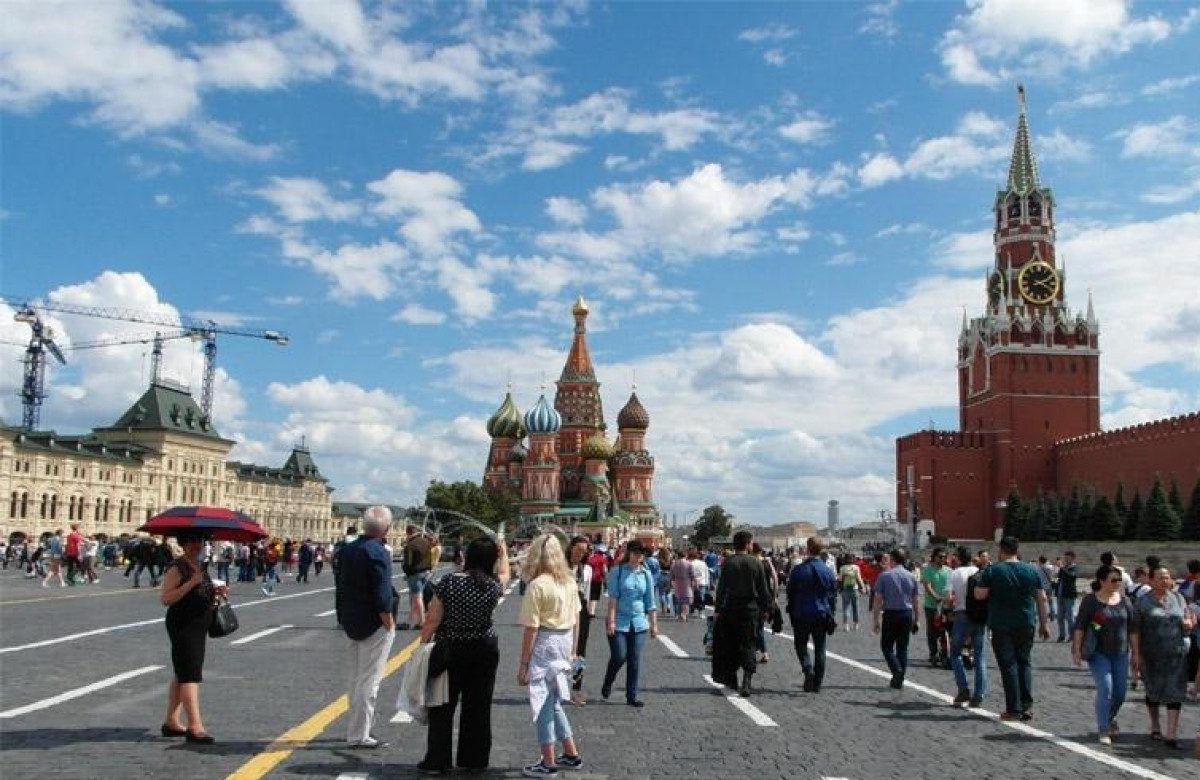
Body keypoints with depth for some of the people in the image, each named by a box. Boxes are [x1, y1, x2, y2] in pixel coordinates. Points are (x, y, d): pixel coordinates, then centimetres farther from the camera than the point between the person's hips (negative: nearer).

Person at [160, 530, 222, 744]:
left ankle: (171, 721, 23)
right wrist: (191, 582, -27)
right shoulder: (177, 567, -12)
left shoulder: (200, 566, 14)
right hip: (182, 626, -9)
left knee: (181, 674, 14)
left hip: (198, 626, 9)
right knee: (190, 675, -13)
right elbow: (165, 598, -21)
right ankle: (195, 726, -16)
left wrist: (215, 592, 6)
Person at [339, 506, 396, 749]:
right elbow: (382, 596, -22)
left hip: (352, 622, 8)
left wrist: (346, 618, 19)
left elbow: (343, 587, 12)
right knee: (369, 680, -1)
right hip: (374, 624, -8)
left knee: (354, 678, 17)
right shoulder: (378, 553, -20)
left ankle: (357, 728, 29)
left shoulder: (348, 549, 5)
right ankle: (359, 735, 4)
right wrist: (389, 624, -13)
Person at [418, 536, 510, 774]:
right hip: (485, 651, 2)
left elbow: (432, 620, -12)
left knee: (442, 707, 9)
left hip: (449, 651, -2)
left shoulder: (449, 582, -14)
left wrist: (423, 645, -1)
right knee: (478, 706, 11)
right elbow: (504, 573, 18)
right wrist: (503, 552, 33)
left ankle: (438, 760, 14)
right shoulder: (494, 586, -8)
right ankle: (475, 760, 17)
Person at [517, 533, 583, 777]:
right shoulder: (570, 582, 5)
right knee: (553, 701, 21)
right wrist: (572, 651, 21)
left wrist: (523, 664, -9)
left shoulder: (536, 585, -16)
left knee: (543, 704, 6)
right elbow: (576, 620, 11)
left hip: (545, 644, -7)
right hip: (564, 642, 7)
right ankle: (571, 754, 27)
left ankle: (548, 764, 15)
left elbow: (531, 629, -15)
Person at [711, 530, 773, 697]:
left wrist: (717, 609, -3)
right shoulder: (755, 563, -2)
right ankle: (746, 682, -9)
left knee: (730, 645, 13)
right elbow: (763, 589, 1)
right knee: (747, 645, 4)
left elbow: (721, 587, -7)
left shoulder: (727, 562, -6)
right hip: (751, 608, 0)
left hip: (731, 608, 0)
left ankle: (731, 680, 21)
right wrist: (765, 608, 12)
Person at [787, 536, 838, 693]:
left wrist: (791, 612, 10)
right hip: (821, 615, 2)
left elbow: (790, 593, -2)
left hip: (801, 615, -2)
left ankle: (808, 668, -12)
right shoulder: (828, 571, -4)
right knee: (820, 649, 10)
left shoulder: (797, 570, -9)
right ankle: (817, 684, 13)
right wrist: (830, 614, 13)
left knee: (800, 644, 14)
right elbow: (833, 595, 3)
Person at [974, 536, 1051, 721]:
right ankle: (1027, 705, 9)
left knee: (1008, 664, 2)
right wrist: (1044, 624, 13)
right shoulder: (1032, 570, 4)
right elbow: (1042, 599, 6)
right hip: (1026, 624, 3)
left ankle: (1013, 709, 1)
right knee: (1024, 662, 15)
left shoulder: (992, 570, -6)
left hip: (1001, 625, -3)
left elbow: (979, 595, -8)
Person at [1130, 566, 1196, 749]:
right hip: (1151, 656, -2)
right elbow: (1135, 630, -6)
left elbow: (1186, 627, 11)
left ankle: (1171, 734, -7)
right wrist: (1136, 654, -12)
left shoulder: (1178, 599, 6)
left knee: (1174, 691, -6)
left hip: (1176, 653, 2)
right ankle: (1155, 726, 32)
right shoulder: (1142, 602, -4)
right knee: (1153, 691, 12)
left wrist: (1188, 625, -13)